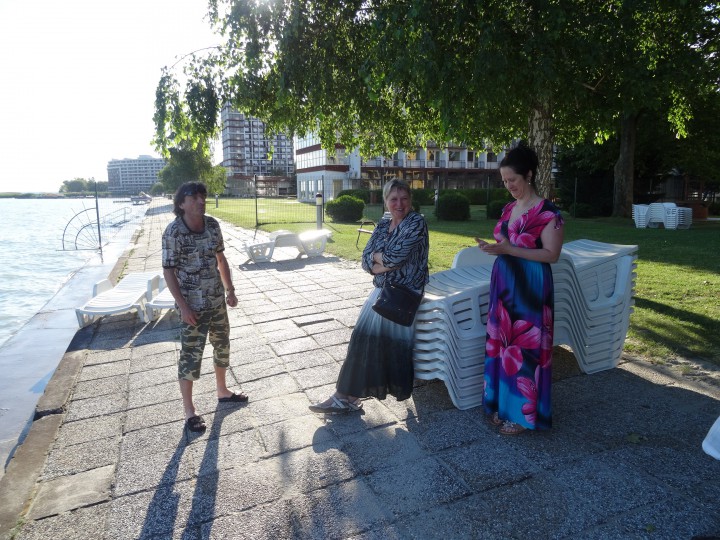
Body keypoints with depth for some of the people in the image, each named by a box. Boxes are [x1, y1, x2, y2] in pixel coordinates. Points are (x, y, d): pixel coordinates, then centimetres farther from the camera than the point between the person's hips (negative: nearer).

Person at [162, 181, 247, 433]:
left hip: (217, 301, 6)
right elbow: (168, 271, -14)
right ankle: (189, 410, 18)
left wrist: (230, 290, 10)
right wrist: (183, 307, -17)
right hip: (192, 306, -6)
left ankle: (222, 391, 40)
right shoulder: (173, 232, -17)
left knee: (222, 347, 19)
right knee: (191, 355, 2)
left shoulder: (212, 225, 0)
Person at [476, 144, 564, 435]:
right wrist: (492, 247, -1)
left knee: (525, 347, 0)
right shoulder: (509, 208, 12)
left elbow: (551, 254, -15)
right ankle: (503, 405, 26)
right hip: (504, 284, 8)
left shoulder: (547, 212, -12)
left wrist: (509, 249, -23)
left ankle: (523, 413, 15)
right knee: (502, 343, 12)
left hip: (530, 288, -7)